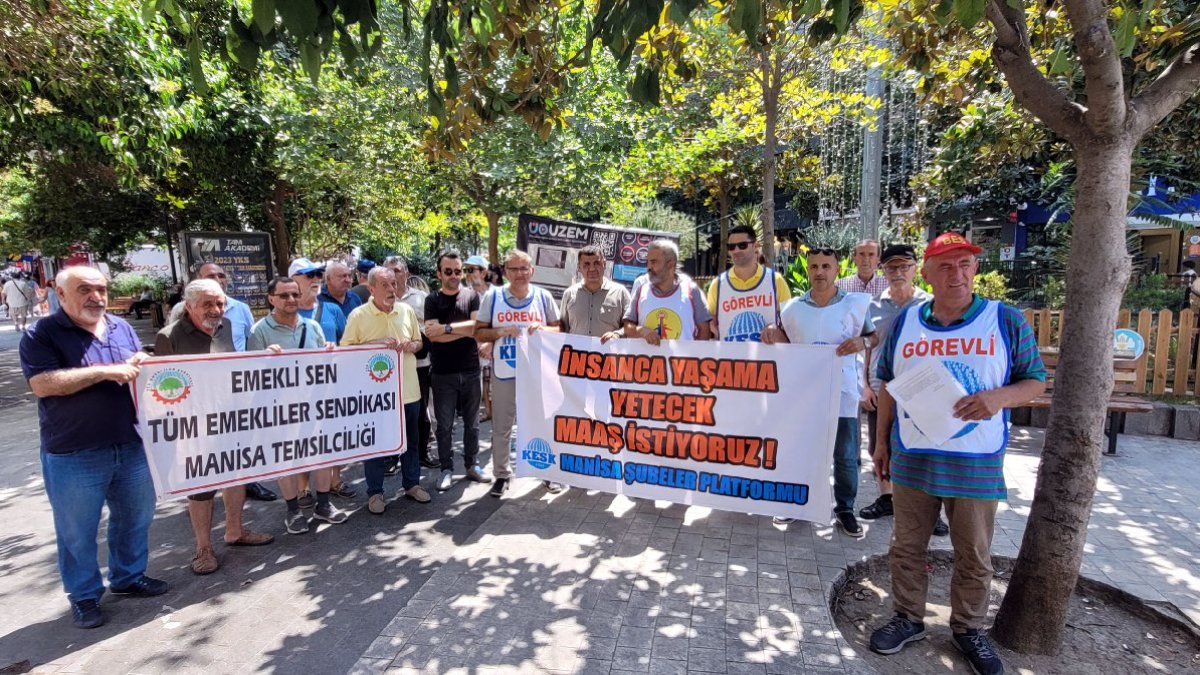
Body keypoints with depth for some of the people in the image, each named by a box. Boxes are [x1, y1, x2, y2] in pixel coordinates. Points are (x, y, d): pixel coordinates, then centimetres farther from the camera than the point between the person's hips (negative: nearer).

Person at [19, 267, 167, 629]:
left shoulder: (122, 328, 7)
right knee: (77, 531, 10)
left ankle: (129, 576, 37)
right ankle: (84, 596, 28)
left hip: (131, 446, 5)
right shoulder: (41, 335, -8)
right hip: (73, 456, -5)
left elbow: (140, 371, 16)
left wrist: (140, 367, -7)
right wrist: (105, 371, -25)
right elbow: (42, 384, -20)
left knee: (135, 517, 17)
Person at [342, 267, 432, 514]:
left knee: (410, 441, 14)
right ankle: (375, 492, 21)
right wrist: (374, 343, -19)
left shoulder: (407, 311, 6)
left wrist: (412, 346, -6)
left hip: (408, 388, 4)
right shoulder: (358, 315, -6)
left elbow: (418, 342, 16)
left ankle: (412, 484, 30)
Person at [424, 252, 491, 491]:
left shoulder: (472, 296, 3)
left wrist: (447, 328, -15)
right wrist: (466, 330, -14)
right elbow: (432, 334, -13)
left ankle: (471, 465, 26)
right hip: (443, 374, -1)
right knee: (445, 424, 7)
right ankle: (446, 469, 19)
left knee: (472, 422, 12)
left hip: (471, 371, 1)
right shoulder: (432, 300, 1)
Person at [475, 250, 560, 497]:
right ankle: (501, 474, 27)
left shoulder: (544, 296, 1)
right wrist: (499, 331, -17)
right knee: (501, 428, 9)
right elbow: (479, 332, 2)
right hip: (504, 373, 0)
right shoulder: (492, 296, -2)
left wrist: (544, 329, -14)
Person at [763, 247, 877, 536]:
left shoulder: (855, 304, -3)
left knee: (845, 455, 6)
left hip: (841, 391, -1)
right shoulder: (793, 308, 2)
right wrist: (772, 333, -6)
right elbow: (785, 339, 15)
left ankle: (844, 509, 24)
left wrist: (863, 342, -17)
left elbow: (874, 337, 5)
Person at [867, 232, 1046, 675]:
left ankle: (969, 629, 34)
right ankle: (908, 618, 31)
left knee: (974, 554, 13)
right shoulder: (905, 322, 3)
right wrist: (881, 442, 9)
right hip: (911, 457, 2)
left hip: (977, 464, -1)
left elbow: (1035, 381, 1)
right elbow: (888, 386, 10)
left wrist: (1000, 397, -21)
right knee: (906, 546, 12)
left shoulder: (1007, 321, -3)